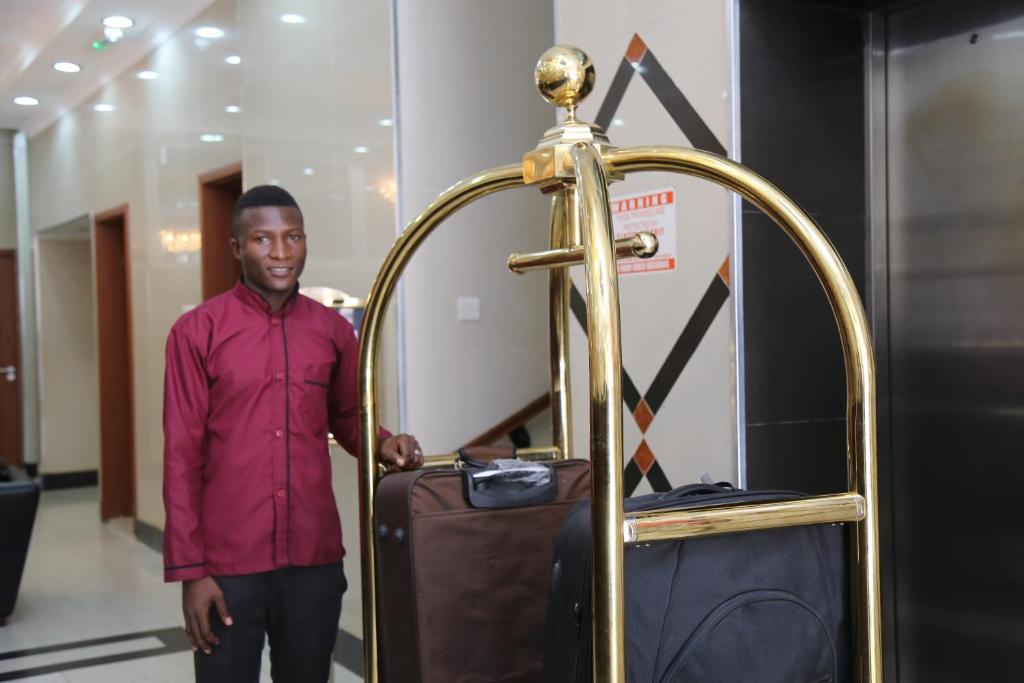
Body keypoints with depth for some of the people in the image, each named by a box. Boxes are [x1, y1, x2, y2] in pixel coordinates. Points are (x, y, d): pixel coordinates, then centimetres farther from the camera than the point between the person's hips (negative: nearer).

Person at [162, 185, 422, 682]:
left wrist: (383, 444, -4)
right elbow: (182, 457, -5)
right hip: (228, 564, -3)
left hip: (315, 559, 3)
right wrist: (189, 570, -8)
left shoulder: (332, 330, 5)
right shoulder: (197, 332, -4)